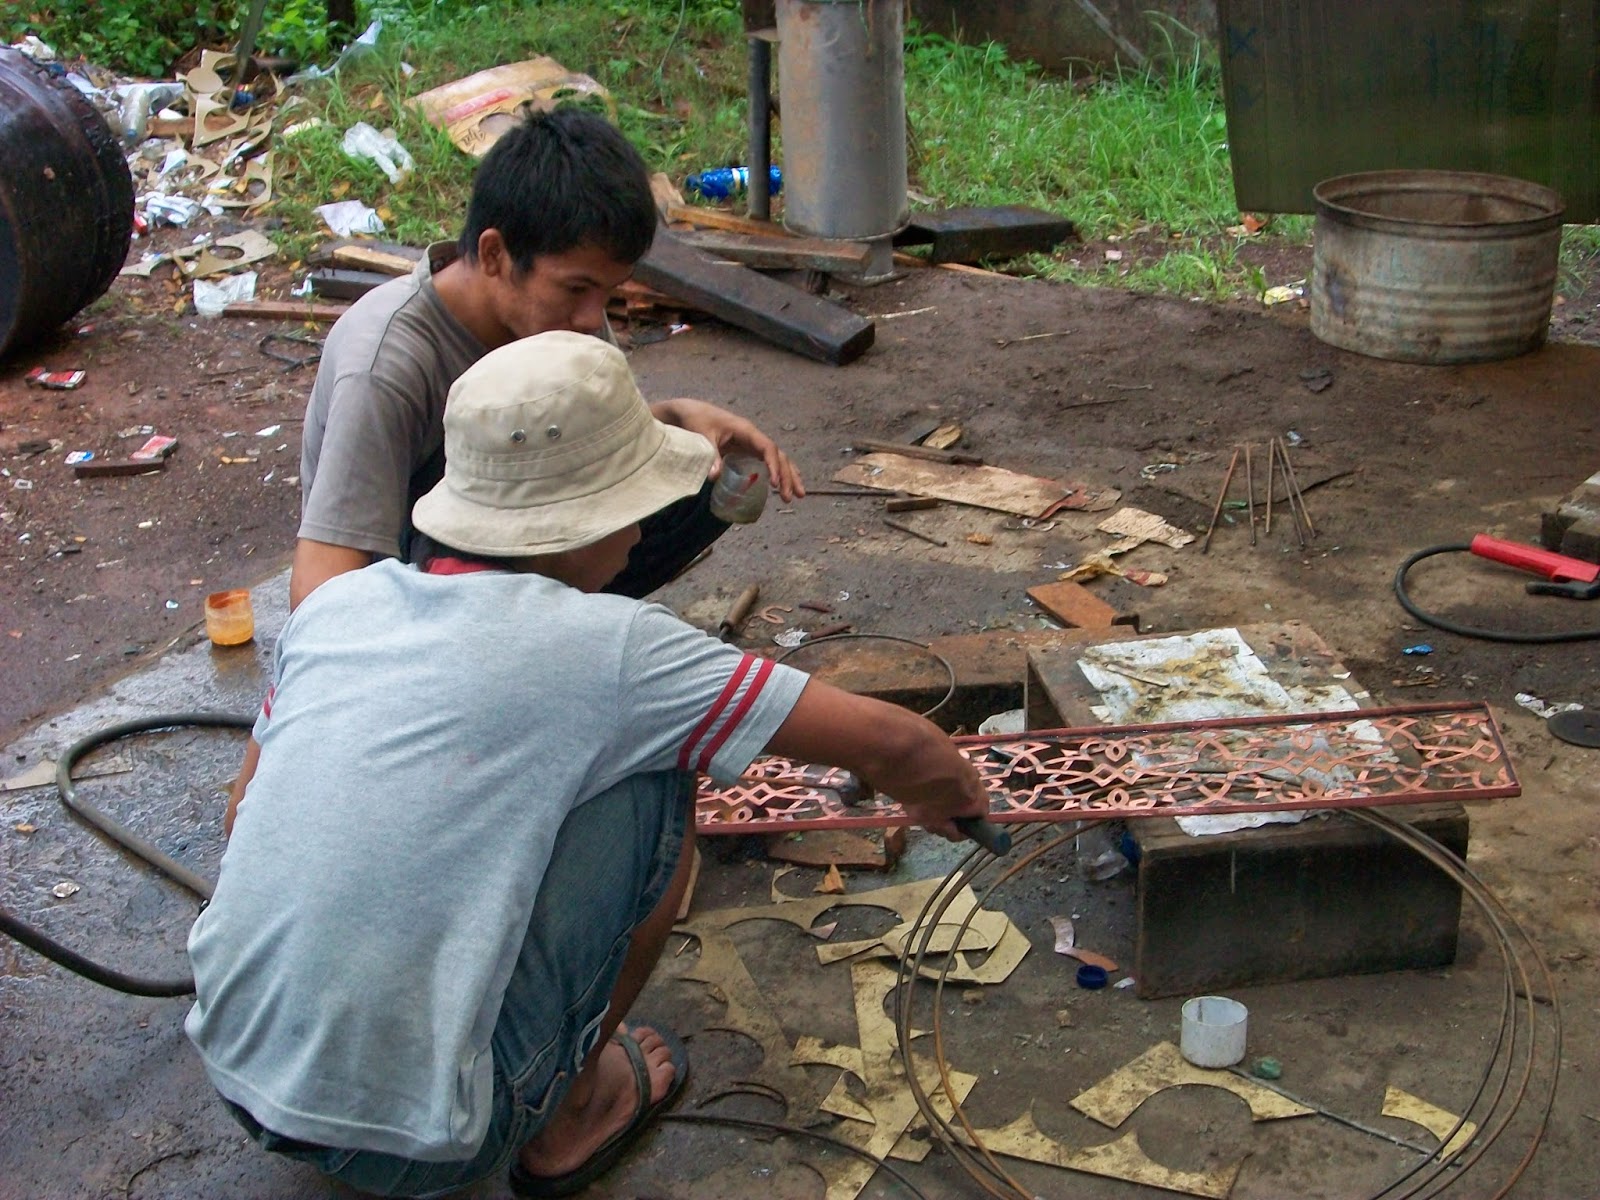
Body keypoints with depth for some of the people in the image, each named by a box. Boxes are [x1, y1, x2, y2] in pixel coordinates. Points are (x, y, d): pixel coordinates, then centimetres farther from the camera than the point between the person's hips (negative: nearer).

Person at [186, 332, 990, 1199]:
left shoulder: (335, 602, 2)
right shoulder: (607, 648, -14)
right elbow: (886, 743, -4)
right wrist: (951, 795, 18)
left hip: (237, 1081, 6)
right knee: (654, 792, 1)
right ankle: (574, 1108, 15)